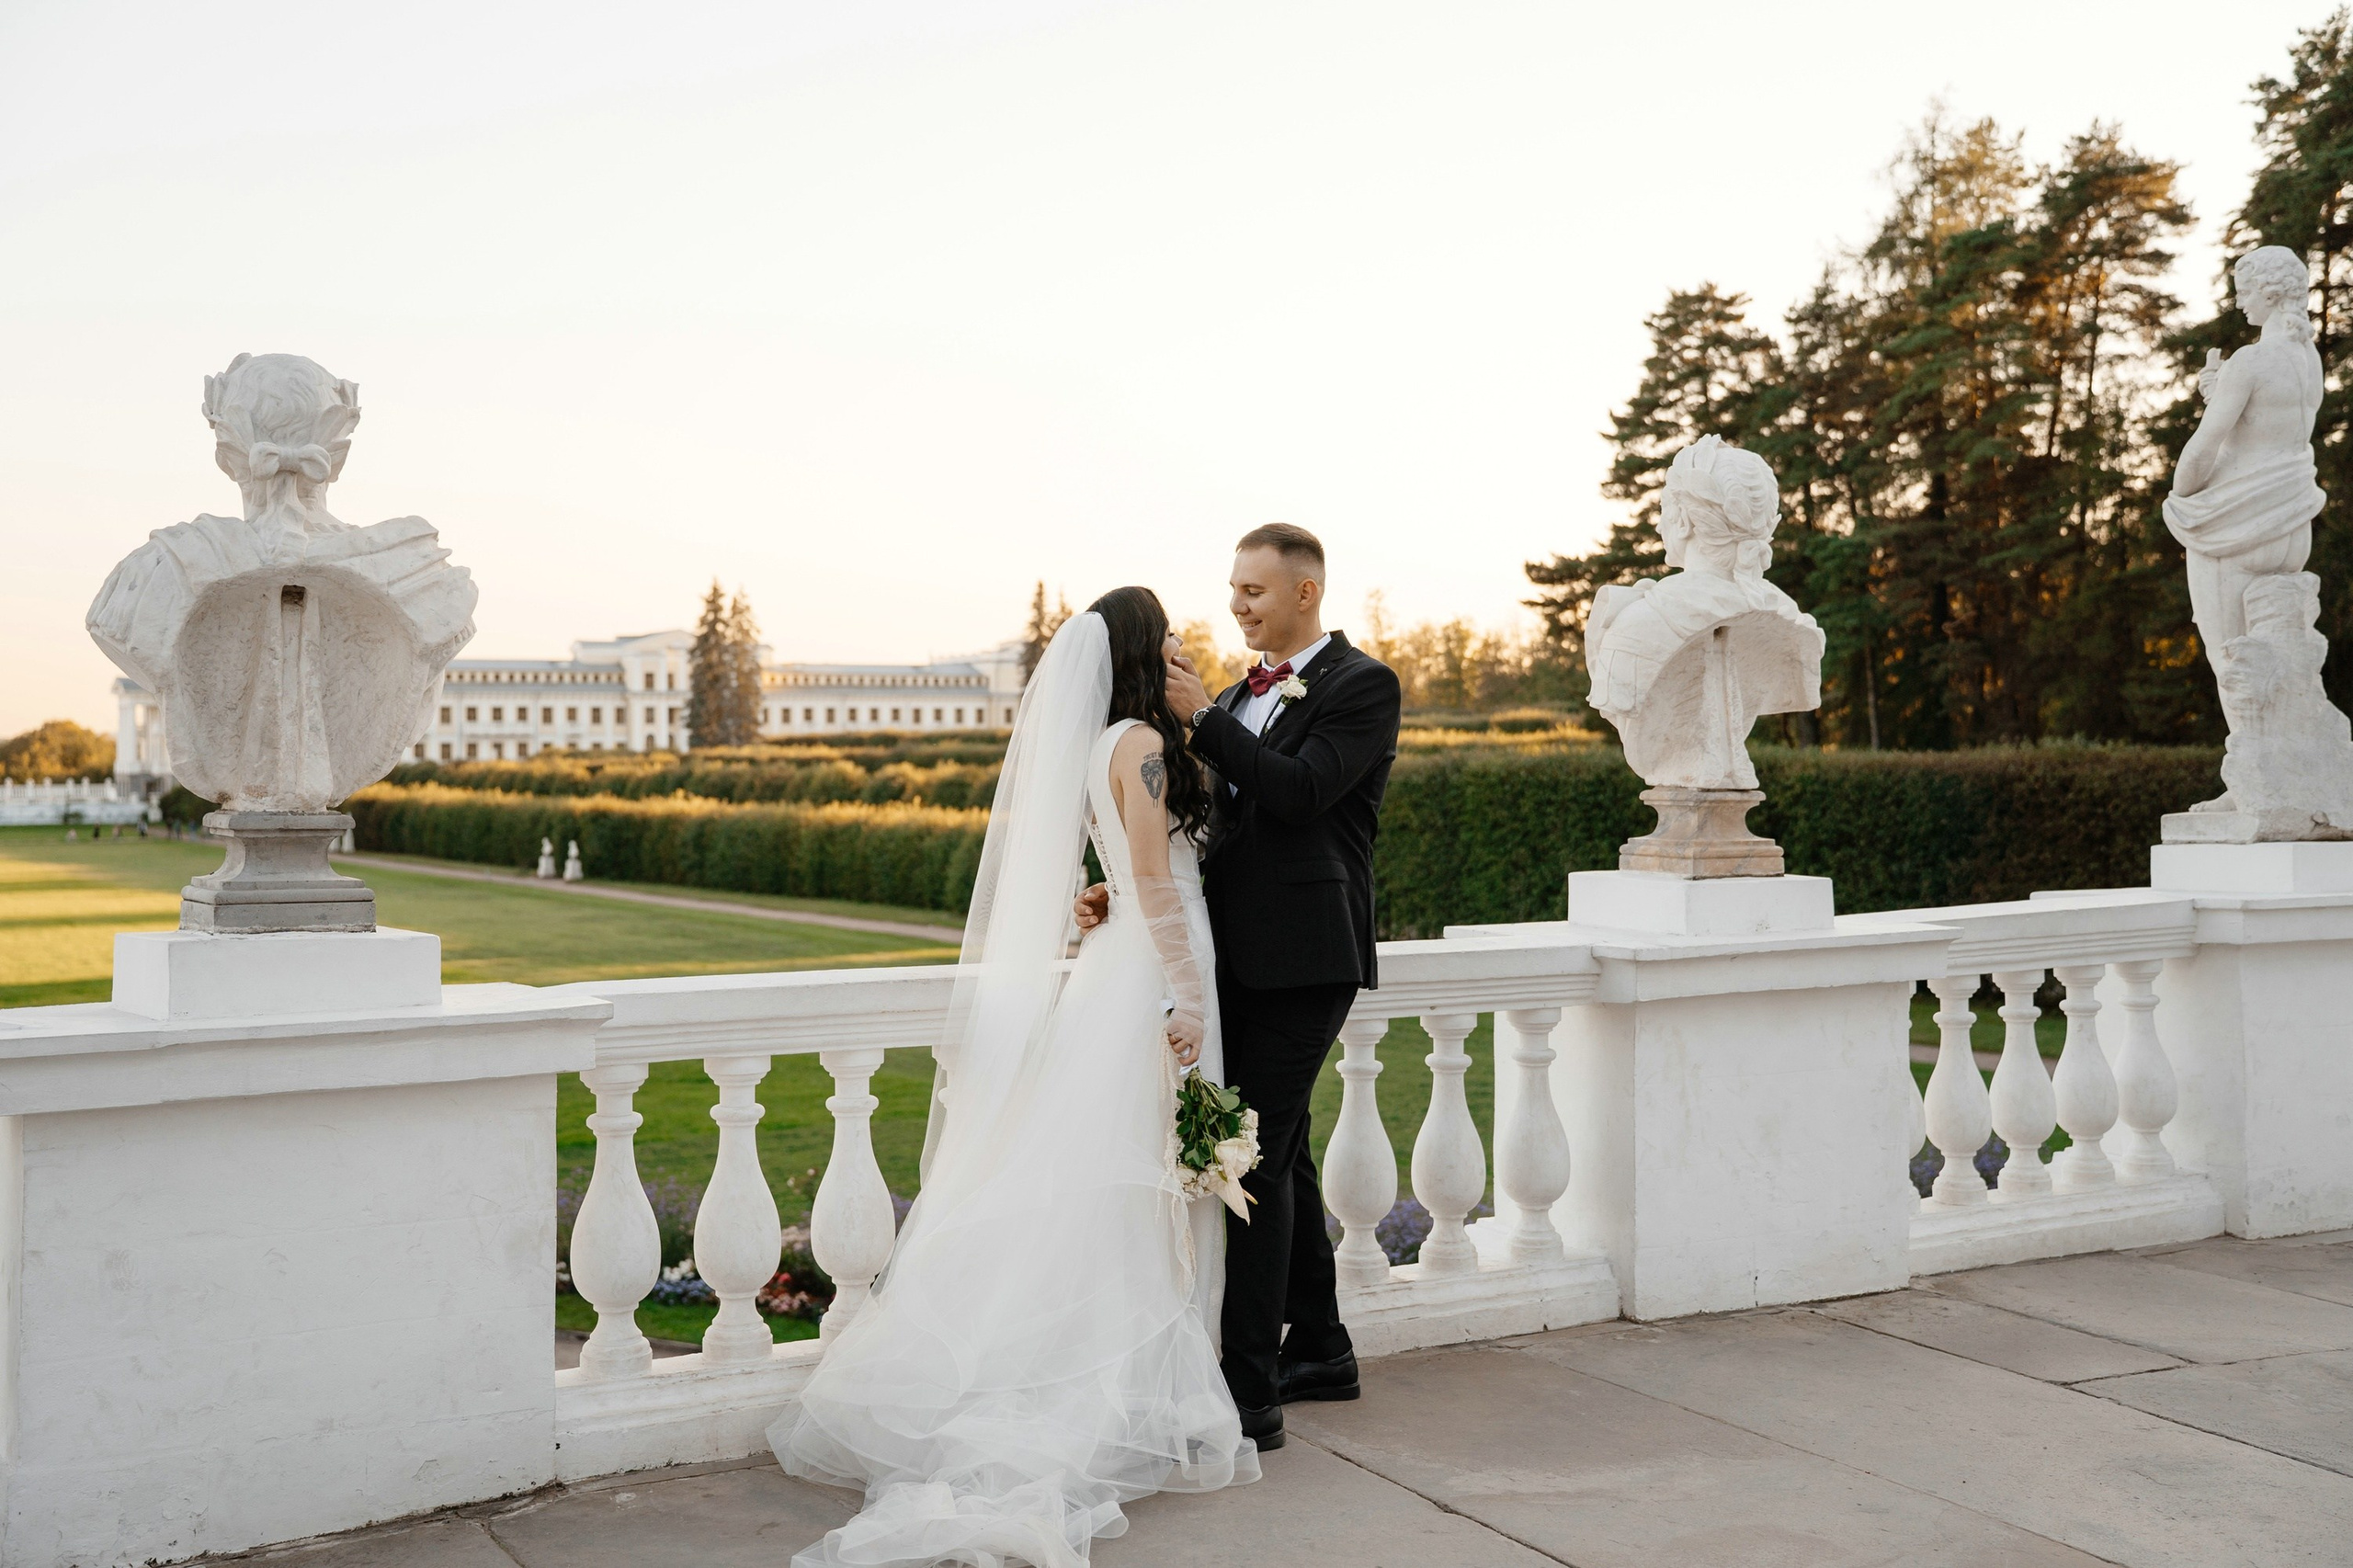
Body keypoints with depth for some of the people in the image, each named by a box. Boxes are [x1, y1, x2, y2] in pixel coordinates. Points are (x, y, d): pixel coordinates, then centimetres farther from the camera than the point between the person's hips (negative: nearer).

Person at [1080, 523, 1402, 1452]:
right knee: (1278, 1151, 16)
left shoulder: (1361, 686, -5)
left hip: (1302, 958, -8)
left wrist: (1202, 717, -17)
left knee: (1258, 1156, -11)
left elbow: (1300, 792, -19)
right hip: (1240, 956, 8)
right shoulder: (1236, 700, 18)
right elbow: (1209, 827, 16)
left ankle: (1250, 1393, -8)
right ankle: (1317, 1348, 31)